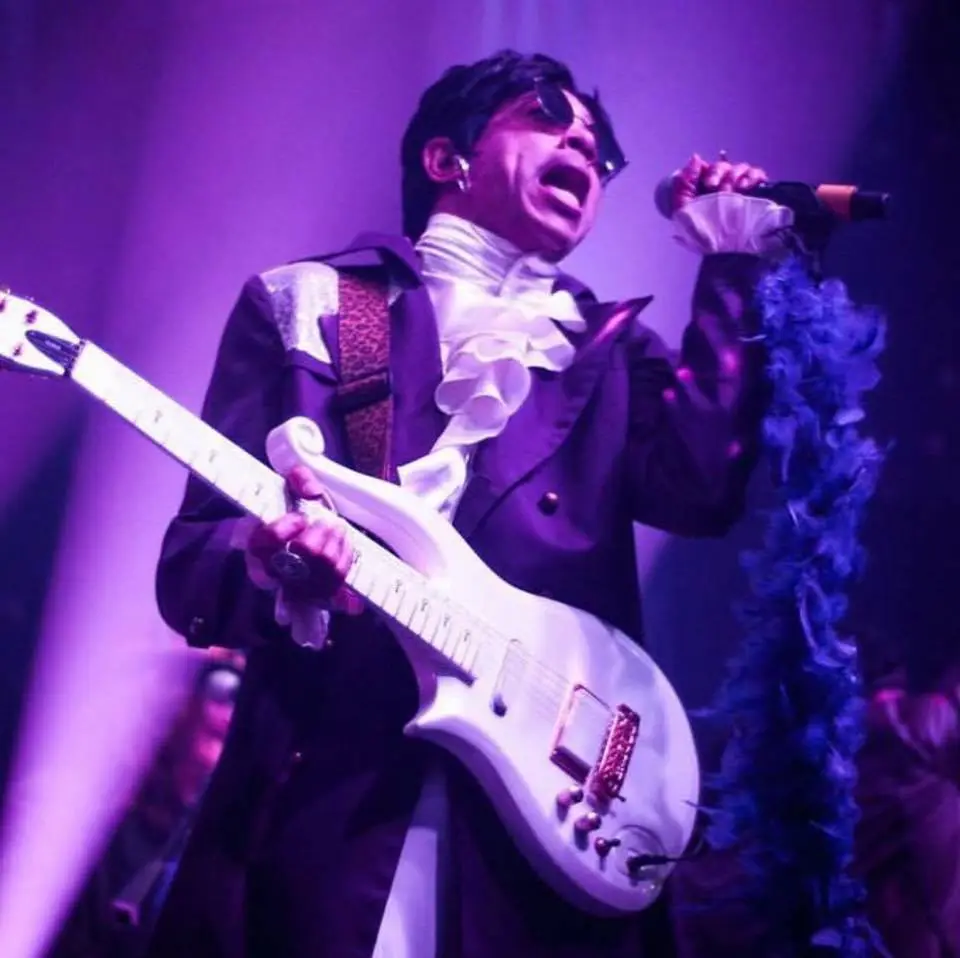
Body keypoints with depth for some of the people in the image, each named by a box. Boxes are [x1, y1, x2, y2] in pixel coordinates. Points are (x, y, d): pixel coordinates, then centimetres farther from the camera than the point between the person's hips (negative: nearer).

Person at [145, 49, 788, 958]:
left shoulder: (610, 353, 17)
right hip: (321, 798, -2)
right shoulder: (302, 306, 10)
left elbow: (701, 489, -3)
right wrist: (270, 567, -18)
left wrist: (732, 271, 0)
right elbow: (189, 559, 4)